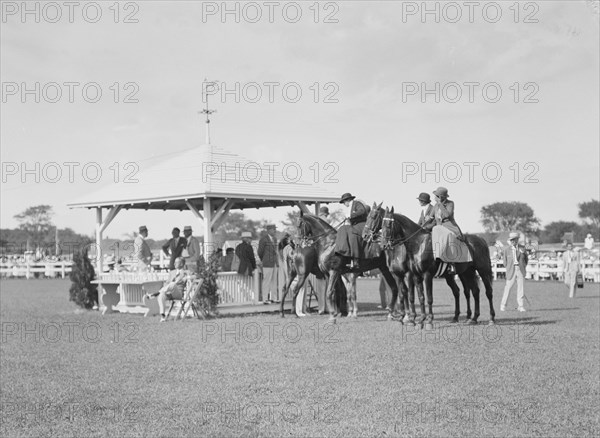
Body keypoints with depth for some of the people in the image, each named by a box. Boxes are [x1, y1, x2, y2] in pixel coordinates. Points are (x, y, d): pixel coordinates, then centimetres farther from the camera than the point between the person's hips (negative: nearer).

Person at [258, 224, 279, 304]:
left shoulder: (274, 239, 14)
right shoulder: (263, 239, -10)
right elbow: (260, 252, -4)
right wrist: (262, 261, 9)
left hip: (274, 263, 7)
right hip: (267, 264, -7)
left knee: (274, 281, 7)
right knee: (267, 281, -8)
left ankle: (273, 298, 11)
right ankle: (265, 299, -6)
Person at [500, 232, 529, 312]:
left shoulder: (522, 248, 3)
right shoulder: (507, 250, 1)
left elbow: (526, 259, 13)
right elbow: (505, 262, 9)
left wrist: (523, 267, 6)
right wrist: (509, 269, 4)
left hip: (520, 270, 1)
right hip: (511, 271, -1)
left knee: (521, 288, -1)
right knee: (508, 287, 1)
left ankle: (521, 306, 5)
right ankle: (503, 305, 12)